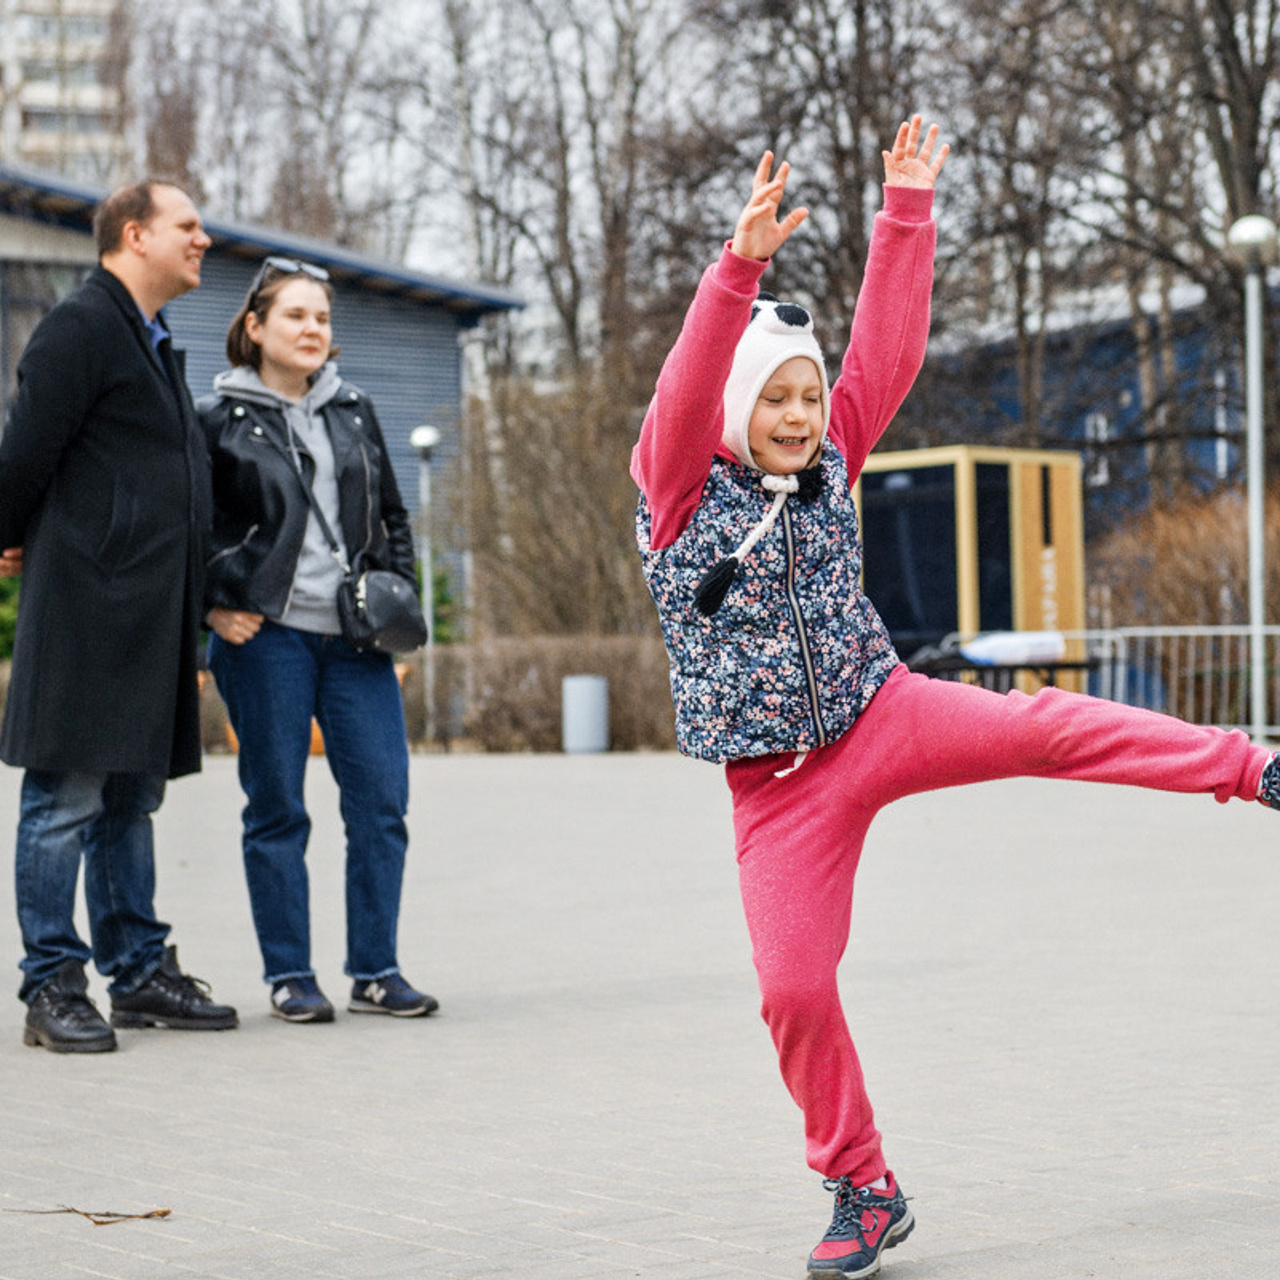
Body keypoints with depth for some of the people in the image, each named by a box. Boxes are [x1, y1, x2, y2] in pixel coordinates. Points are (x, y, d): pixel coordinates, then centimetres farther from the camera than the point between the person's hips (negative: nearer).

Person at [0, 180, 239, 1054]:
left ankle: (140, 973, 20)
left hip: (151, 614, 9)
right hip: (86, 608, -9)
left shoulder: (156, 342, 20)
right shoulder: (81, 328, -9)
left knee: (131, 800, 14)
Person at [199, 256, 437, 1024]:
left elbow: (393, 516, 22)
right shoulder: (220, 420, 2)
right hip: (266, 635, -4)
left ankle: (376, 972, 8)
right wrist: (217, 608, -7)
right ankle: (289, 976, 10)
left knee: (383, 801, -1)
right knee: (278, 808, 1)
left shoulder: (355, 413, 15)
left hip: (354, 637, 4)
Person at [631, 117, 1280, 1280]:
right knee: (794, 987, -6)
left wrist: (909, 211, -4)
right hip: (778, 781, -2)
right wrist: (744, 263, -40)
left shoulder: (828, 465, 3)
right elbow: (690, 379, -26)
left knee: (1045, 727, -23)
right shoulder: (680, 485, -8)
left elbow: (887, 348, 0)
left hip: (883, 716, 2)